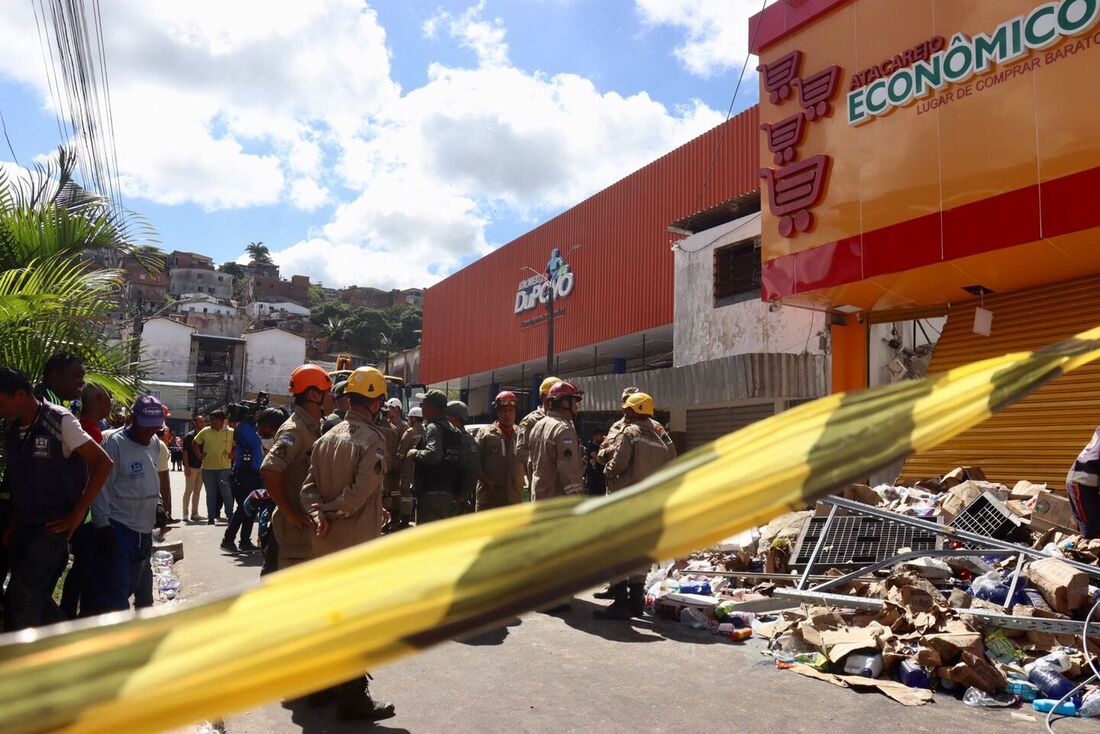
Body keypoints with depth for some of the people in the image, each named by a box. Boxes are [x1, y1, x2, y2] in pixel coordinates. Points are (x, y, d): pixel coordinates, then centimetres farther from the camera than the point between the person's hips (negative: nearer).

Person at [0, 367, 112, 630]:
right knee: (34, 594, 11)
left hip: (54, 523, -7)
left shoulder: (59, 421, -14)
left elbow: (103, 463, -15)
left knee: (22, 594, -9)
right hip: (25, 524, 7)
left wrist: (78, 512, -14)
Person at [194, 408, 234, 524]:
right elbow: (194, 443, 17)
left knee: (226, 493, -2)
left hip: (224, 468, -3)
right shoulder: (205, 431, 3)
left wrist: (231, 455, -7)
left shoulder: (230, 432, -4)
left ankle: (230, 516, 6)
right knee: (210, 494, 10)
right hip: (207, 468, 3)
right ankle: (211, 518, 17)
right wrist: (199, 455, 8)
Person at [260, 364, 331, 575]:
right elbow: (269, 470, -29)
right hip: (297, 525, -9)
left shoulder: (314, 428, 12)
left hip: (311, 522, 9)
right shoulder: (294, 430, -17)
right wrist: (290, 513, -23)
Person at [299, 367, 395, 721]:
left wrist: (318, 514, -13)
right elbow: (360, 492, -23)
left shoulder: (326, 438, 8)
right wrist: (332, 511, -9)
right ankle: (352, 696, 11)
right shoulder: (373, 438, -15)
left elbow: (309, 486, 1)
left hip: (325, 545, 8)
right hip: (358, 545, -7)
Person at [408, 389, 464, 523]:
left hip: (431, 493, -9)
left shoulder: (433, 428, -12)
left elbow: (434, 454, -29)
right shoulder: (454, 430, 15)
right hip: (450, 493, 9)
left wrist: (415, 453, -13)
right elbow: (459, 463, 17)